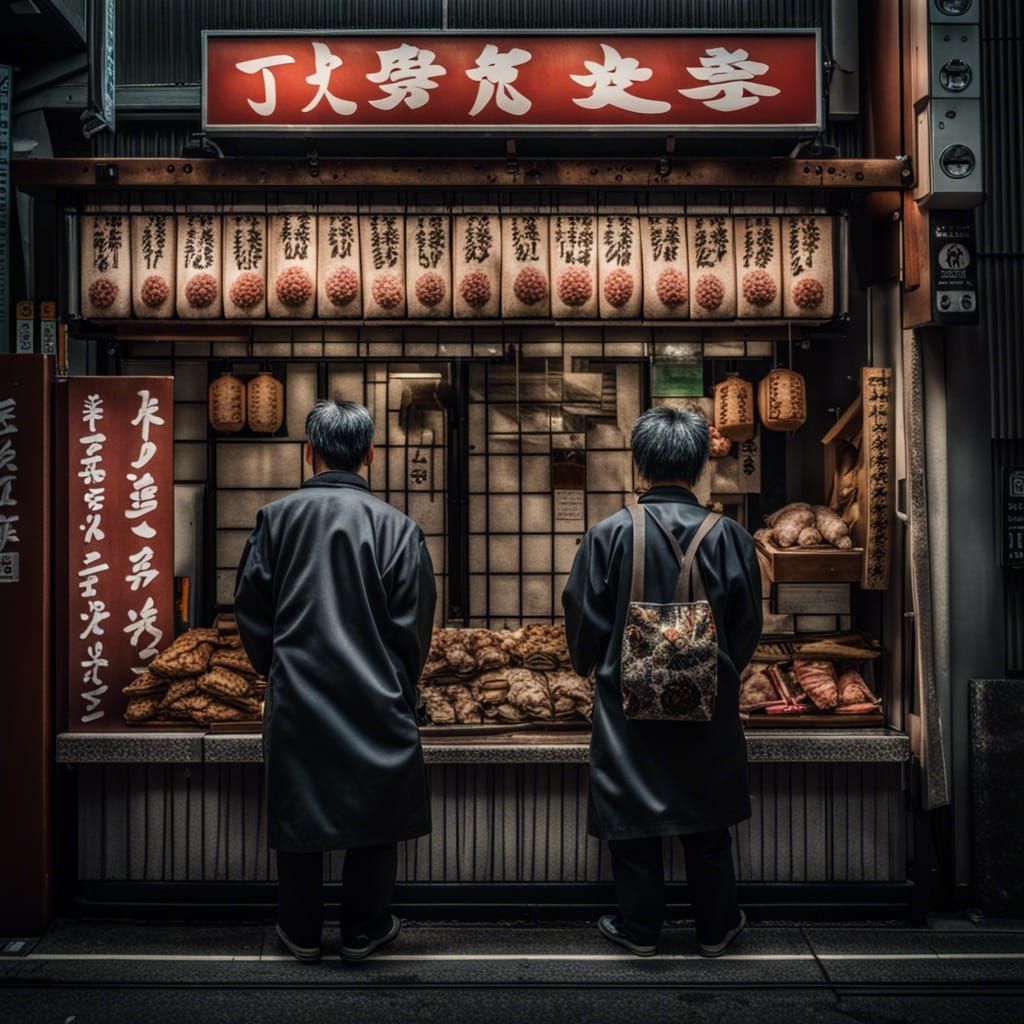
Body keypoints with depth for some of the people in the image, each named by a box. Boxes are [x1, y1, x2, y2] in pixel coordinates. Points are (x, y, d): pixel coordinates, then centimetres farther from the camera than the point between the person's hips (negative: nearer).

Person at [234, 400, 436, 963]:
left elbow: (251, 610, 3)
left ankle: (301, 932, 29)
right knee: (374, 811, 14)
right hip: (375, 700, -1)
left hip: (296, 699, 2)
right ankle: (363, 931, 26)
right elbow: (414, 625, -5)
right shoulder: (396, 526, -9)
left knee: (297, 811, 15)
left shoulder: (275, 518, -4)